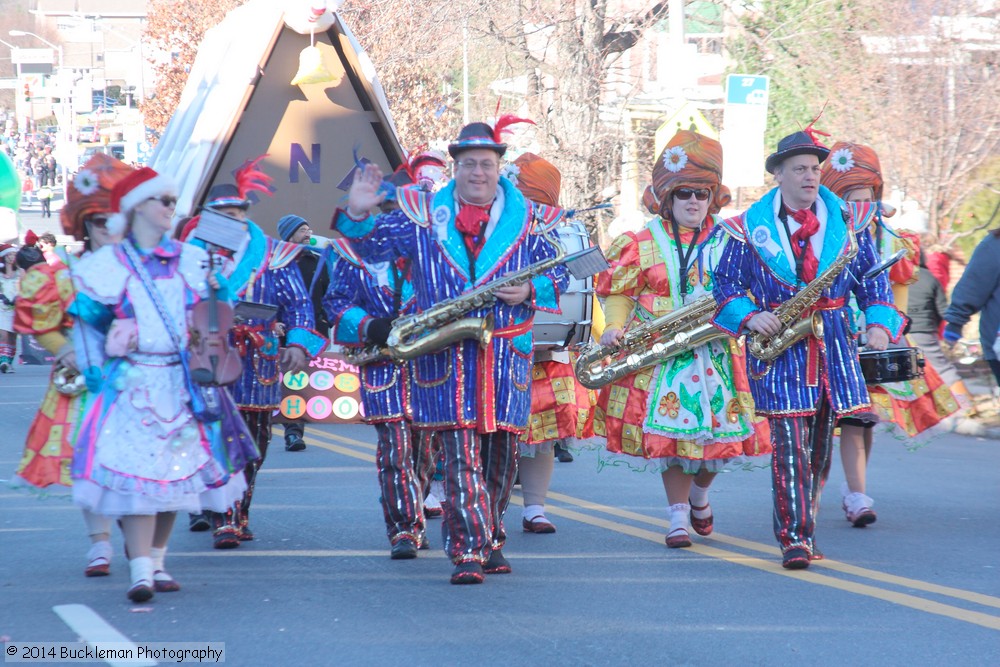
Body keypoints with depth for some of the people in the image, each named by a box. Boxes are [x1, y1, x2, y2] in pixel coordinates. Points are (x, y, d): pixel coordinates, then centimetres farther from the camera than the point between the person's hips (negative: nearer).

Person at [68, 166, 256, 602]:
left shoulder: (192, 261, 12)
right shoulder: (107, 266, 2)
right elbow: (87, 325, 2)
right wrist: (99, 377, -4)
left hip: (182, 384, 4)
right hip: (132, 385, -4)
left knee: (176, 471, 4)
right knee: (136, 471, -15)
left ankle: (156, 561, 16)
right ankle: (140, 570, -18)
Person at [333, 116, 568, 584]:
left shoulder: (526, 218, 9)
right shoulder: (423, 215, 9)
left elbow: (557, 272, 11)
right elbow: (372, 248, 11)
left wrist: (530, 291, -8)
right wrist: (358, 215, -8)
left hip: (506, 354, 1)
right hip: (445, 355, -1)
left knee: (500, 453, 7)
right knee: (461, 455, -9)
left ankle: (488, 542, 23)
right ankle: (468, 552, -11)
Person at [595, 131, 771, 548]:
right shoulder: (643, 244, 3)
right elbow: (618, 290, 4)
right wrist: (616, 326, -11)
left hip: (717, 353, 2)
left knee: (718, 431, 0)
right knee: (671, 431, -5)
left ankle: (699, 494, 30)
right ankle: (679, 515, 5)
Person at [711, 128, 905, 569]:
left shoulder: (848, 220, 8)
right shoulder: (748, 228, 2)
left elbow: (873, 278, 12)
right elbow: (726, 284, 6)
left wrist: (879, 322, -4)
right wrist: (749, 316, -12)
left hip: (834, 345, 3)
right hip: (778, 345, -3)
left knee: (820, 444, 8)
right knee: (788, 441, -12)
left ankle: (803, 528, 20)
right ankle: (795, 538, -12)